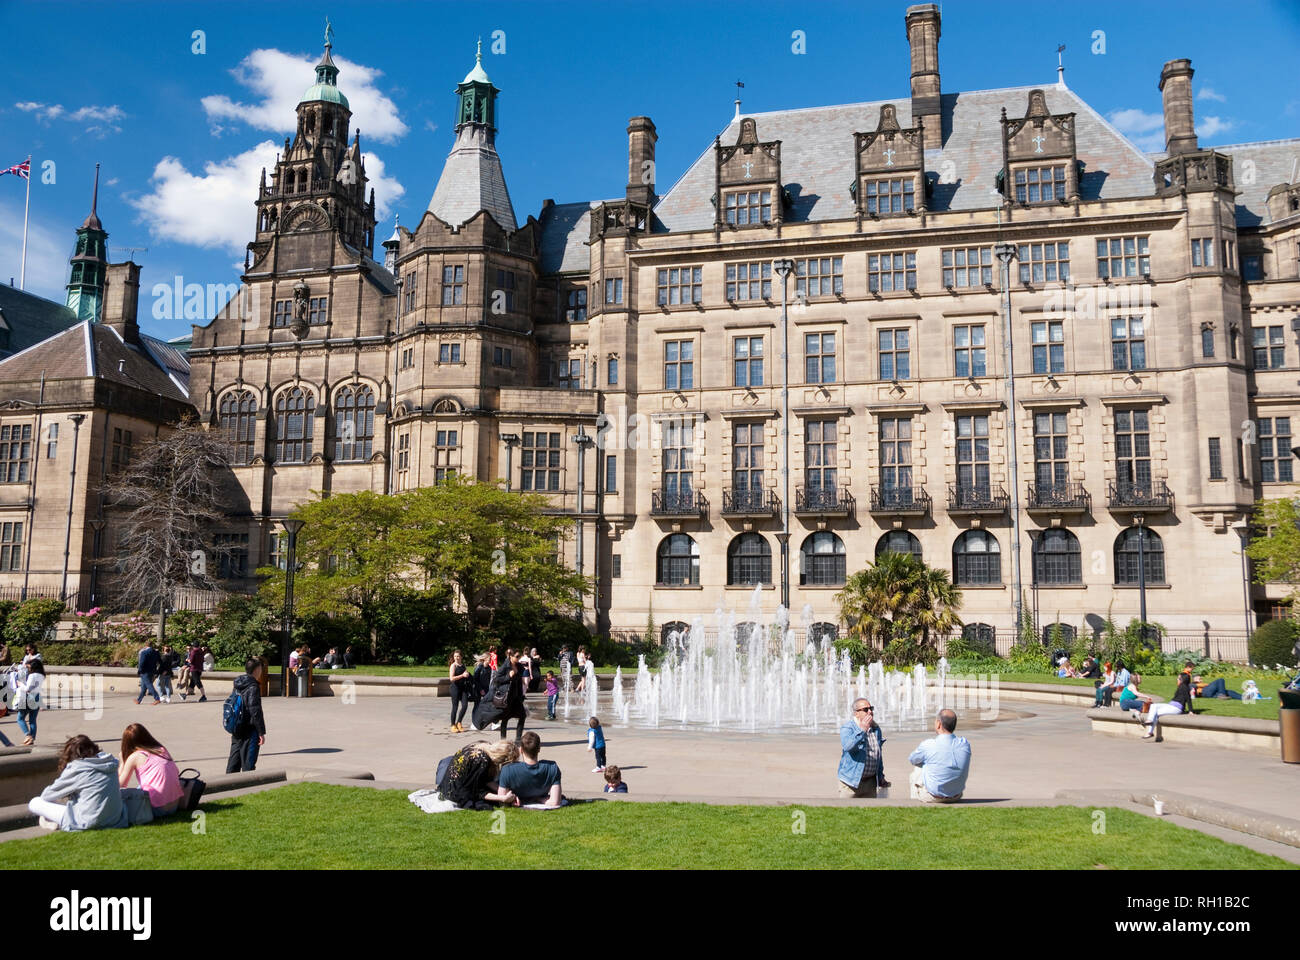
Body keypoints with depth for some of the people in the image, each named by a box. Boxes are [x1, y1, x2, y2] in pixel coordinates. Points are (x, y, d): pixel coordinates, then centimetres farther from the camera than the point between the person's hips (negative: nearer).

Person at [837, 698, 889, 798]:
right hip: (851, 781, -6)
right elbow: (847, 746, -31)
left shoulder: (876, 729, 10)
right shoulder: (847, 728, -10)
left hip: (870, 782, 6)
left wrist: (881, 776, 21)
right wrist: (862, 730, -34)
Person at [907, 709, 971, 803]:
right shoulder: (965, 744, -11)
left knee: (917, 770, 24)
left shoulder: (928, 745, -22)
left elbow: (911, 760, -1)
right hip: (956, 797, 3)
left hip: (933, 797, -3)